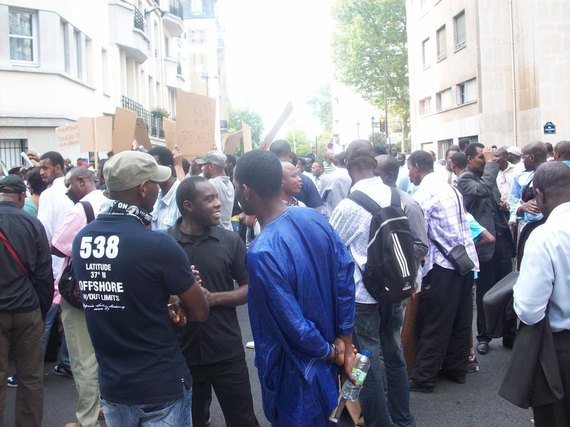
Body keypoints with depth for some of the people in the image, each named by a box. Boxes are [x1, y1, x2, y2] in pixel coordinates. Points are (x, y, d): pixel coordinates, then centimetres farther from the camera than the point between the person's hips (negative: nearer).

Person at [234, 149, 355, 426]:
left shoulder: (262, 253, -32)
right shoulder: (314, 218, -9)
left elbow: (294, 325, -27)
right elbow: (346, 273, -3)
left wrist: (330, 352, -8)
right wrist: (344, 341, 2)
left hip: (294, 371, -6)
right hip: (325, 357, 7)